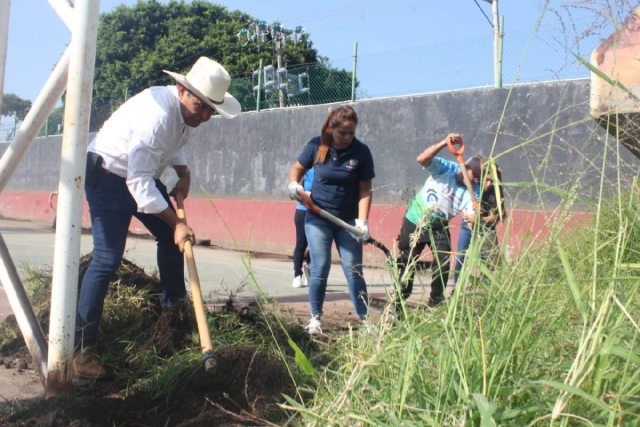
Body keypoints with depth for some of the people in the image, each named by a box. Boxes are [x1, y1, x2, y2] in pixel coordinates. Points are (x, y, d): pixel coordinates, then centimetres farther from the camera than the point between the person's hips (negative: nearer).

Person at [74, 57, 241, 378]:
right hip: (109, 175, -9)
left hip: (141, 174, 9)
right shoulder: (157, 114, -33)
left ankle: (174, 305, 31)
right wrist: (176, 222, -32)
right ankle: (80, 349, -8)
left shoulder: (187, 109, -5)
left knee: (170, 238, 12)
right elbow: (138, 182, -34)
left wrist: (183, 174, 0)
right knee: (107, 259, -16)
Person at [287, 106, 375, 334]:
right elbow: (297, 168, 6)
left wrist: (362, 221, -20)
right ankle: (315, 318, 14)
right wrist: (294, 184, -17)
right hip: (317, 218, 0)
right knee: (320, 269, -1)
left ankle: (365, 319, 10)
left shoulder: (361, 152, -10)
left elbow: (365, 190, -10)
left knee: (353, 270, 1)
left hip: (348, 220, 0)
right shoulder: (316, 146, -7)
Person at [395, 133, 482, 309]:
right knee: (407, 263, 5)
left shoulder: (473, 192, -16)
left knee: (443, 264, -7)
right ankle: (398, 303, 21)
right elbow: (422, 159, -41)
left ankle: (436, 304, 12)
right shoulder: (445, 168, -23)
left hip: (439, 227, 3)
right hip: (415, 221, -2)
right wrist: (444, 143, -52)